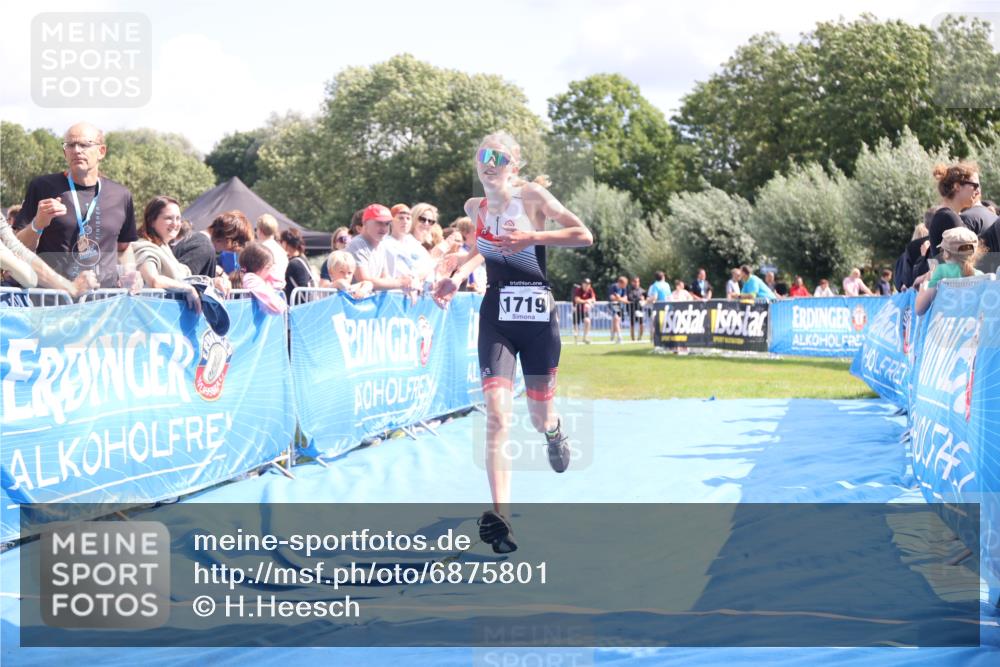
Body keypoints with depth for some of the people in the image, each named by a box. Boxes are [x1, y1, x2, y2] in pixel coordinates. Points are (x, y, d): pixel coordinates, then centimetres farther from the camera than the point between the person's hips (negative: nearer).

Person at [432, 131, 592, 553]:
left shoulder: (531, 196, -6)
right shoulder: (475, 207, 7)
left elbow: (583, 235, -10)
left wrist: (532, 237, -20)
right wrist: (457, 277, 10)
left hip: (537, 315, -2)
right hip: (496, 316, 2)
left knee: (539, 416, 9)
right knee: (496, 412, -15)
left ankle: (554, 431, 50)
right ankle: (500, 515, -20)